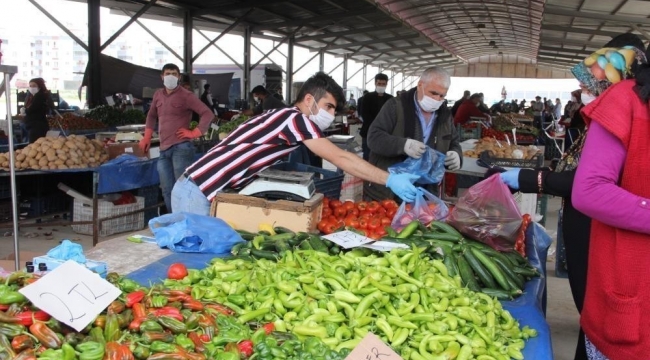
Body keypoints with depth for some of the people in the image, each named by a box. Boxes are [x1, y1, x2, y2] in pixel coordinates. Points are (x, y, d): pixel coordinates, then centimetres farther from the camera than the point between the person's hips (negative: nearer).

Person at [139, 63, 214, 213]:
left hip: (181, 147, -7)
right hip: (164, 149, 7)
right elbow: (151, 116, 30)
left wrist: (195, 133, -13)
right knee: (167, 190, 10)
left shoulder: (186, 96, -4)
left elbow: (208, 113, -8)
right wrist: (147, 137, 20)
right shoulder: (158, 95, 15)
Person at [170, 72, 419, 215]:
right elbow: (341, 159, -17)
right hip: (197, 193, -9)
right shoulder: (294, 118, -14)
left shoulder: (284, 119, 15)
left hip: (206, 190, 9)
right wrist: (390, 180, -14)